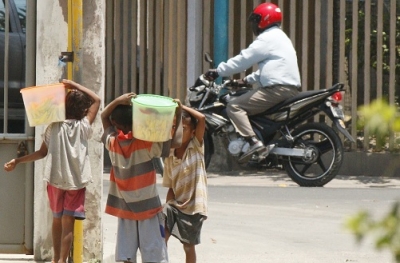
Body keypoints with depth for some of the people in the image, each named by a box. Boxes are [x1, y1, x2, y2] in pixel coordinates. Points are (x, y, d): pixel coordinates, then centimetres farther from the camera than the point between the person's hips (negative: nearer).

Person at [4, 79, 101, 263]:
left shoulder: (54, 127, -5)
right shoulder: (84, 126, -6)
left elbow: (42, 152, -4)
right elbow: (96, 100, 4)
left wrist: (17, 161, 2)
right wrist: (74, 85, 4)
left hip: (55, 180, 2)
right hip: (77, 181, -2)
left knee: (57, 220, 17)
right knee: (68, 223, -6)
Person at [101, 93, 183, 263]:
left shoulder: (112, 143, -2)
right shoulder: (146, 144, -15)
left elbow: (104, 117, 14)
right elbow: (176, 141, -19)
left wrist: (118, 101, -1)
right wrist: (178, 117, -7)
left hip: (124, 209, 4)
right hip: (148, 209, -4)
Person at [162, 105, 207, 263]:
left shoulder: (196, 147, -5)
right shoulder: (170, 157, 5)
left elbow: (202, 119, -17)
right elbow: (171, 187, 8)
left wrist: (183, 107, -8)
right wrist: (168, 206, -4)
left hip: (193, 207, -3)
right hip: (175, 204, 3)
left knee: (189, 246, 7)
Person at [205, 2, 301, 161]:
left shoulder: (267, 39, -8)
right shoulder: (280, 37, 24)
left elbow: (243, 59, -11)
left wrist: (218, 72, -5)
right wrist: (247, 80, 28)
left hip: (277, 89, -10)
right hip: (291, 88, 10)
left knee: (234, 107, -13)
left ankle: (254, 142, -28)